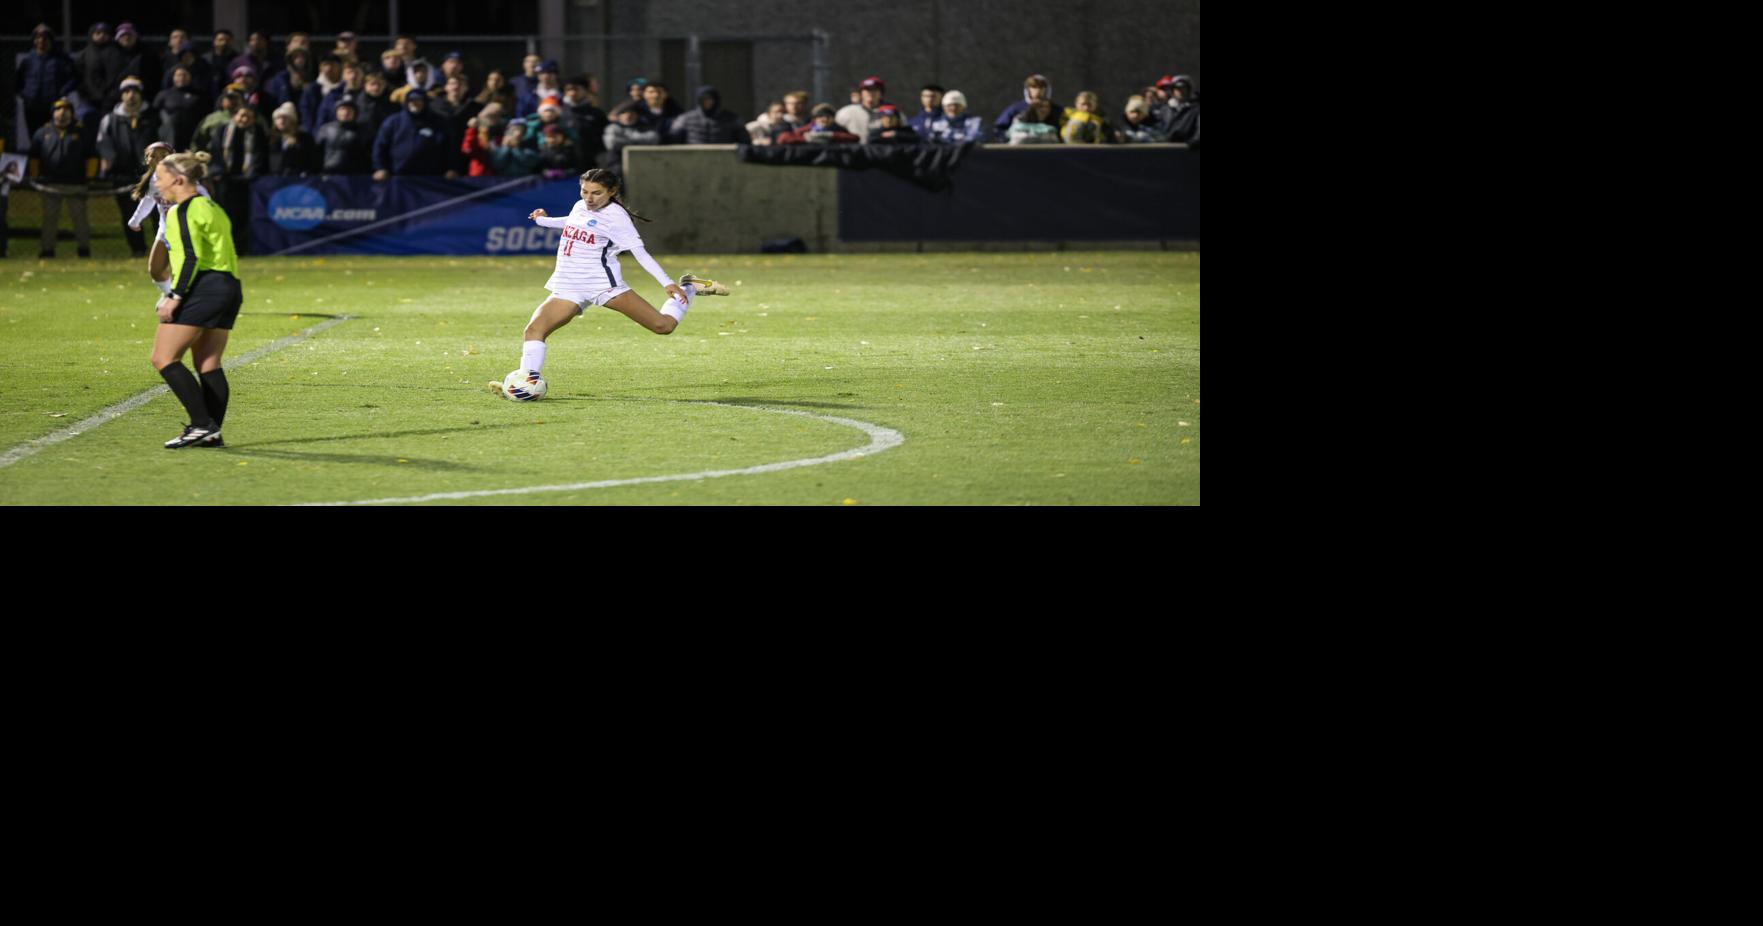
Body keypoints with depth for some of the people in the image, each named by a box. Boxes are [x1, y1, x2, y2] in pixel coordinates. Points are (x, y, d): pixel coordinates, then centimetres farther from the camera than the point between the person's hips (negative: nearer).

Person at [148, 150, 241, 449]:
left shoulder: (183, 210, -8)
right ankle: (212, 433, 6)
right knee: (209, 365, 10)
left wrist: (175, 297, -19)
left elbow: (191, 257, -17)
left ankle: (202, 424, -13)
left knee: (164, 358, -6)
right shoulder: (212, 207, 20)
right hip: (229, 287, 10)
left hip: (203, 287, -10)